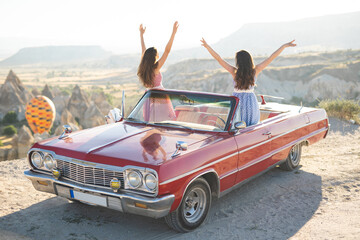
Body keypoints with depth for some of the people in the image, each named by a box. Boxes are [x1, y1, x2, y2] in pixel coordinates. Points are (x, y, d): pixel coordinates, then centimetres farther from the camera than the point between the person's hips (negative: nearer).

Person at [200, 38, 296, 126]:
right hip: (251, 103, 1)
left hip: (237, 103, -1)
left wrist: (207, 46, -11)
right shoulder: (255, 71, -8)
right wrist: (284, 46, 3)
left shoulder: (234, 72, -11)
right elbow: (271, 58, -3)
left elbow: (219, 59, -12)